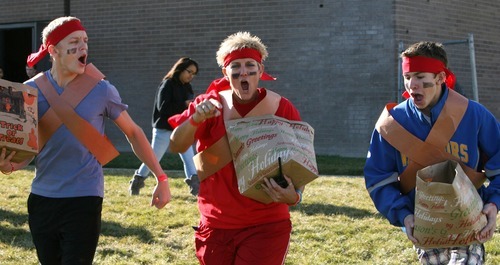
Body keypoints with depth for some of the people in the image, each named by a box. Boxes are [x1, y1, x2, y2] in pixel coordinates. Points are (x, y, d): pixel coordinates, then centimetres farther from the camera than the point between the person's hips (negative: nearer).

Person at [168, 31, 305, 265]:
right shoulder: (211, 105, -1)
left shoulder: (282, 109, -6)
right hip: (216, 225, 3)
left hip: (266, 226, -3)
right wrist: (196, 119, -28)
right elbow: (176, 147, -9)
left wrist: (294, 196, -23)